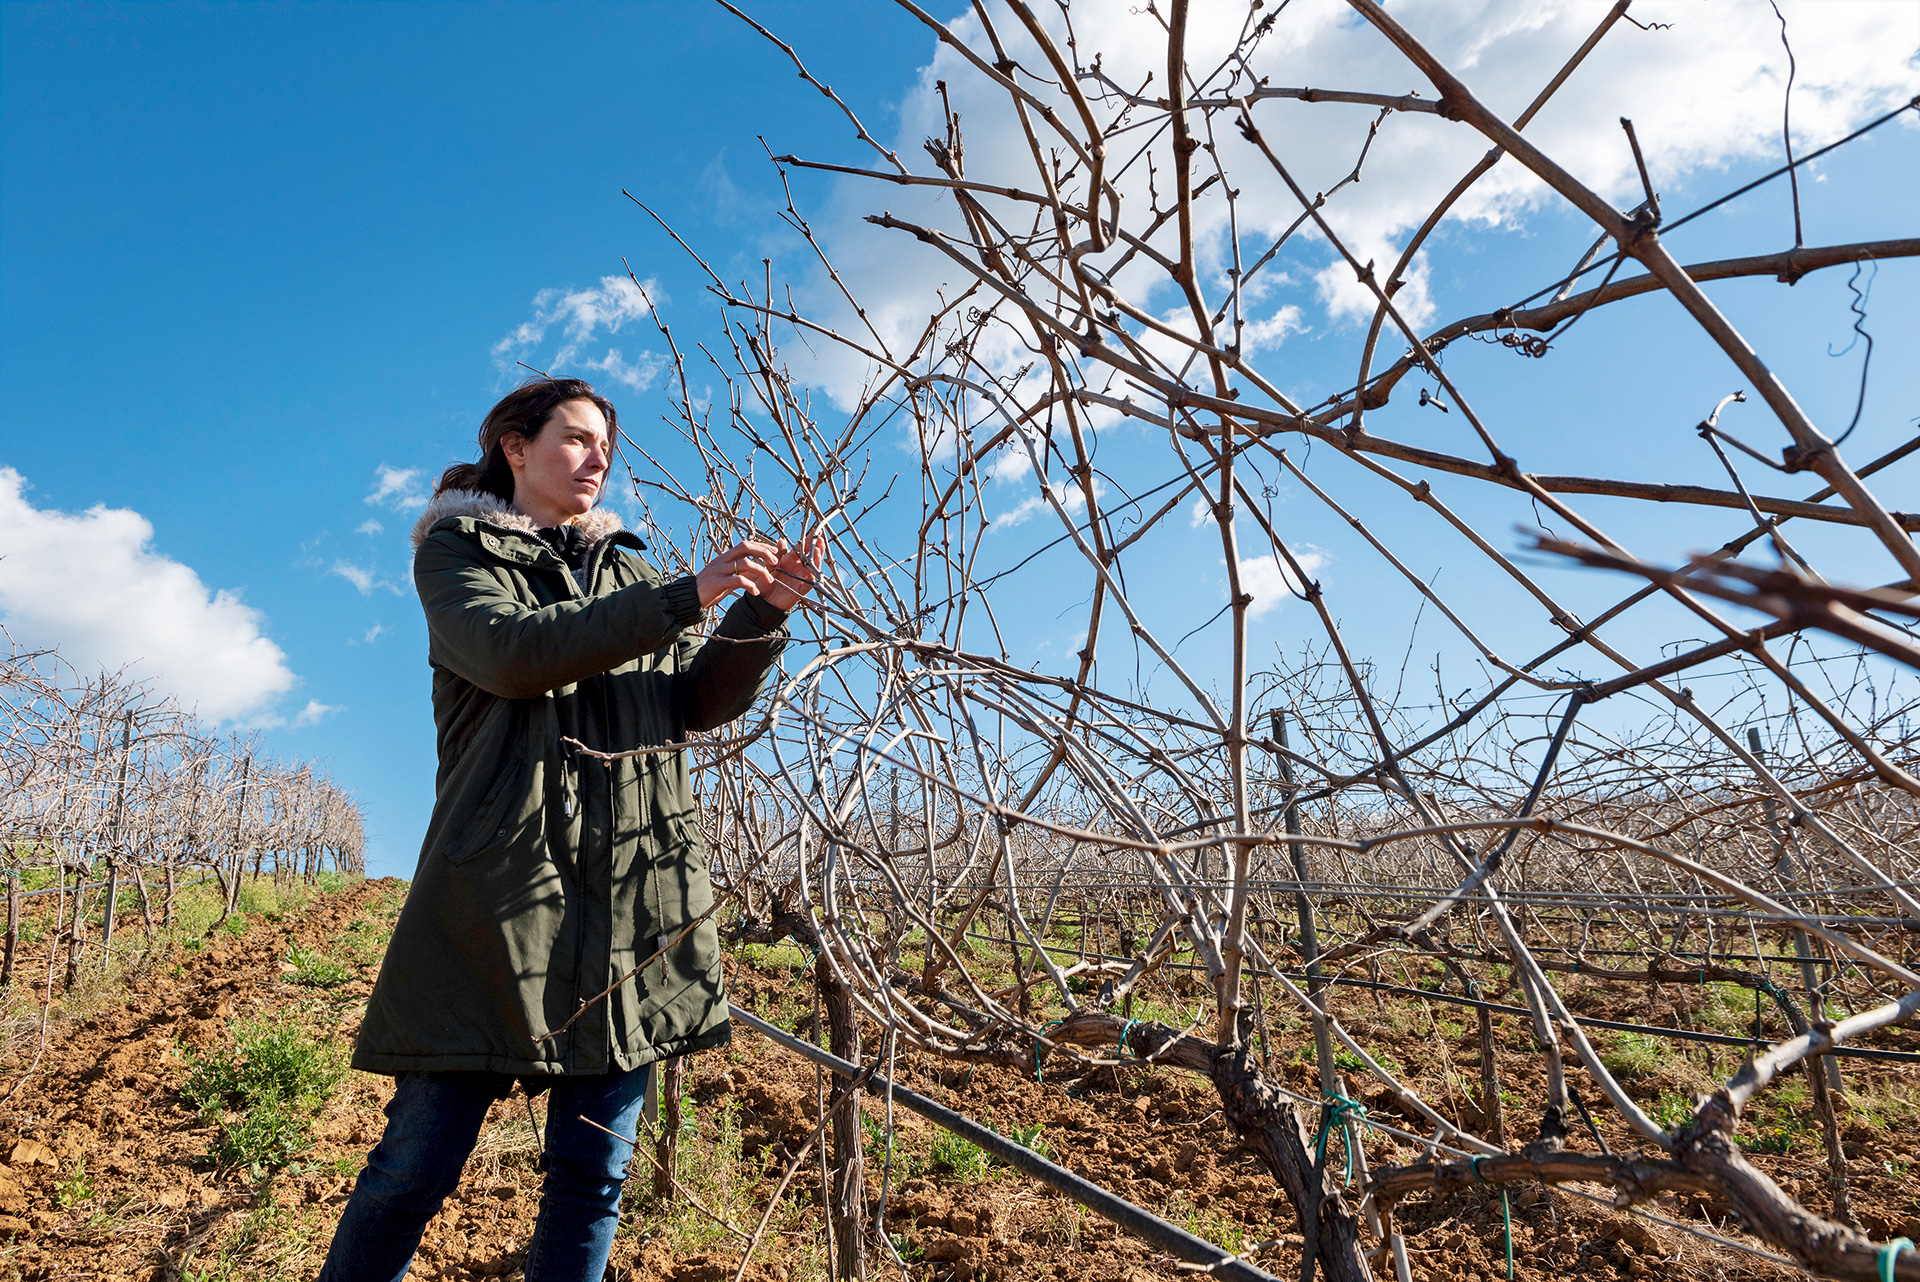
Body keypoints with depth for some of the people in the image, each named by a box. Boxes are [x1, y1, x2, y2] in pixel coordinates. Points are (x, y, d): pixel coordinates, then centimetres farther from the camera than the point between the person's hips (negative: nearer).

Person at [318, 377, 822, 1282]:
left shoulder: (626, 572, 22)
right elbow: (512, 650, -12)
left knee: (594, 1171, 6)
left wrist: (764, 614, -5)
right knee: (420, 1163, 0)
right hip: (503, 878, -4)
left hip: (636, 886, 4)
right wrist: (686, 597, -19)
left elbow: (700, 704, 12)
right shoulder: (457, 549, 9)